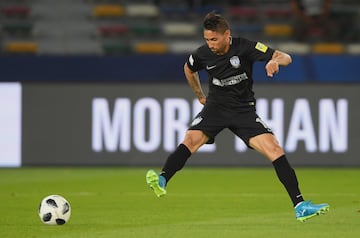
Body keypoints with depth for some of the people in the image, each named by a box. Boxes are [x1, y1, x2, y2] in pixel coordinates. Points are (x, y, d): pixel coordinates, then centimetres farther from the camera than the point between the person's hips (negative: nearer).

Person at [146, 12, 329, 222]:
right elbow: (189, 69, 19)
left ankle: (300, 206, -13)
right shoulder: (203, 54, -7)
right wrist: (200, 96, 21)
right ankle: (161, 181, -39)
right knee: (191, 140, -27)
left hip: (244, 109, -1)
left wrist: (276, 61, -38)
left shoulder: (245, 47, -15)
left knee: (275, 150, -15)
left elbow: (285, 58, -15)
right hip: (216, 107, 1)